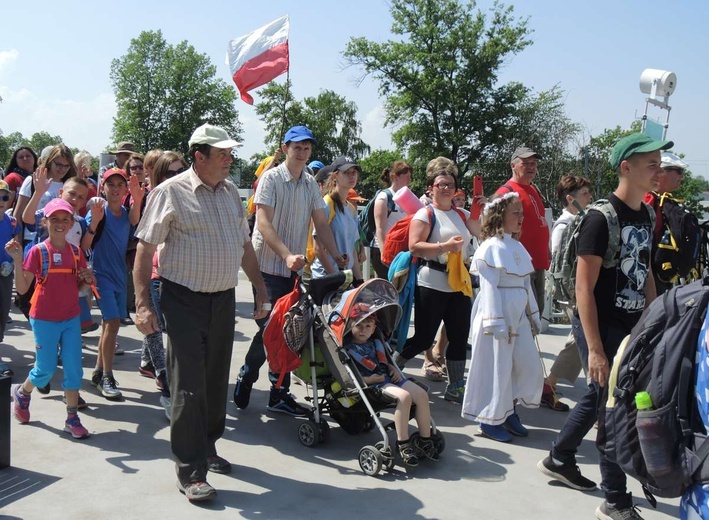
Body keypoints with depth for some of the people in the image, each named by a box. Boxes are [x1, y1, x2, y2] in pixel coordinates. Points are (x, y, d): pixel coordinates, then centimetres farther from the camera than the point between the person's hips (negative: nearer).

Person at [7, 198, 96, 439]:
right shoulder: (38, 251, -9)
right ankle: (22, 392, 37)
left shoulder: (76, 252, 4)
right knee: (46, 369, 5)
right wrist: (17, 260, -22)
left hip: (71, 318, 4)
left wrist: (88, 280, -9)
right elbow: (22, 288, -10)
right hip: (44, 319, -4)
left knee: (74, 368, 2)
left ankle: (72, 418, 11)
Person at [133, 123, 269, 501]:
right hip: (184, 301, -6)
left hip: (223, 299, 6)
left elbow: (244, 244, 19)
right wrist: (143, 304, -14)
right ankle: (190, 472, 6)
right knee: (189, 386, -4)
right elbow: (145, 250, -9)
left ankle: (207, 447, 33)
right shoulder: (171, 193, -9)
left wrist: (259, 286, 17)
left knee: (216, 381, 14)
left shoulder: (230, 191, 10)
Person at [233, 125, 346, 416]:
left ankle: (279, 394, 15)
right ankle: (245, 379, 18)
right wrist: (287, 255, -30)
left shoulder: (311, 184, 11)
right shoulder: (271, 178, -7)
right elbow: (264, 223, -17)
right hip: (269, 267, -5)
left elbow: (321, 224, 10)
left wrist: (336, 256, -4)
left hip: (295, 269, 6)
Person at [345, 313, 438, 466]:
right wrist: (367, 379, -17)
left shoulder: (375, 343, 25)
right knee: (404, 397, -32)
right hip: (371, 383, -8)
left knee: (422, 395, -11)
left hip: (389, 378, 8)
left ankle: (425, 439, -1)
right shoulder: (347, 348, 2)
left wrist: (394, 370, 13)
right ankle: (403, 443, -26)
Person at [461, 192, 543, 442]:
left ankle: (509, 411, 24)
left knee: (529, 366, 9)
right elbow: (489, 288, -15)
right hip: (498, 314, -8)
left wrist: (534, 315, 17)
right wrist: (497, 323, -18)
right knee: (497, 369, 1)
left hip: (519, 315, 8)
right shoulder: (491, 248, -12)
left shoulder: (518, 247, 13)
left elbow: (526, 284, 17)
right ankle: (490, 419, 15)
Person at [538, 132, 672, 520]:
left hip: (631, 328, 8)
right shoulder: (601, 217, -17)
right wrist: (595, 350, -20)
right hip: (600, 328, -8)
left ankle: (558, 460, 38)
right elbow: (584, 288, -18)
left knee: (598, 398, 19)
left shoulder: (647, 216, 7)